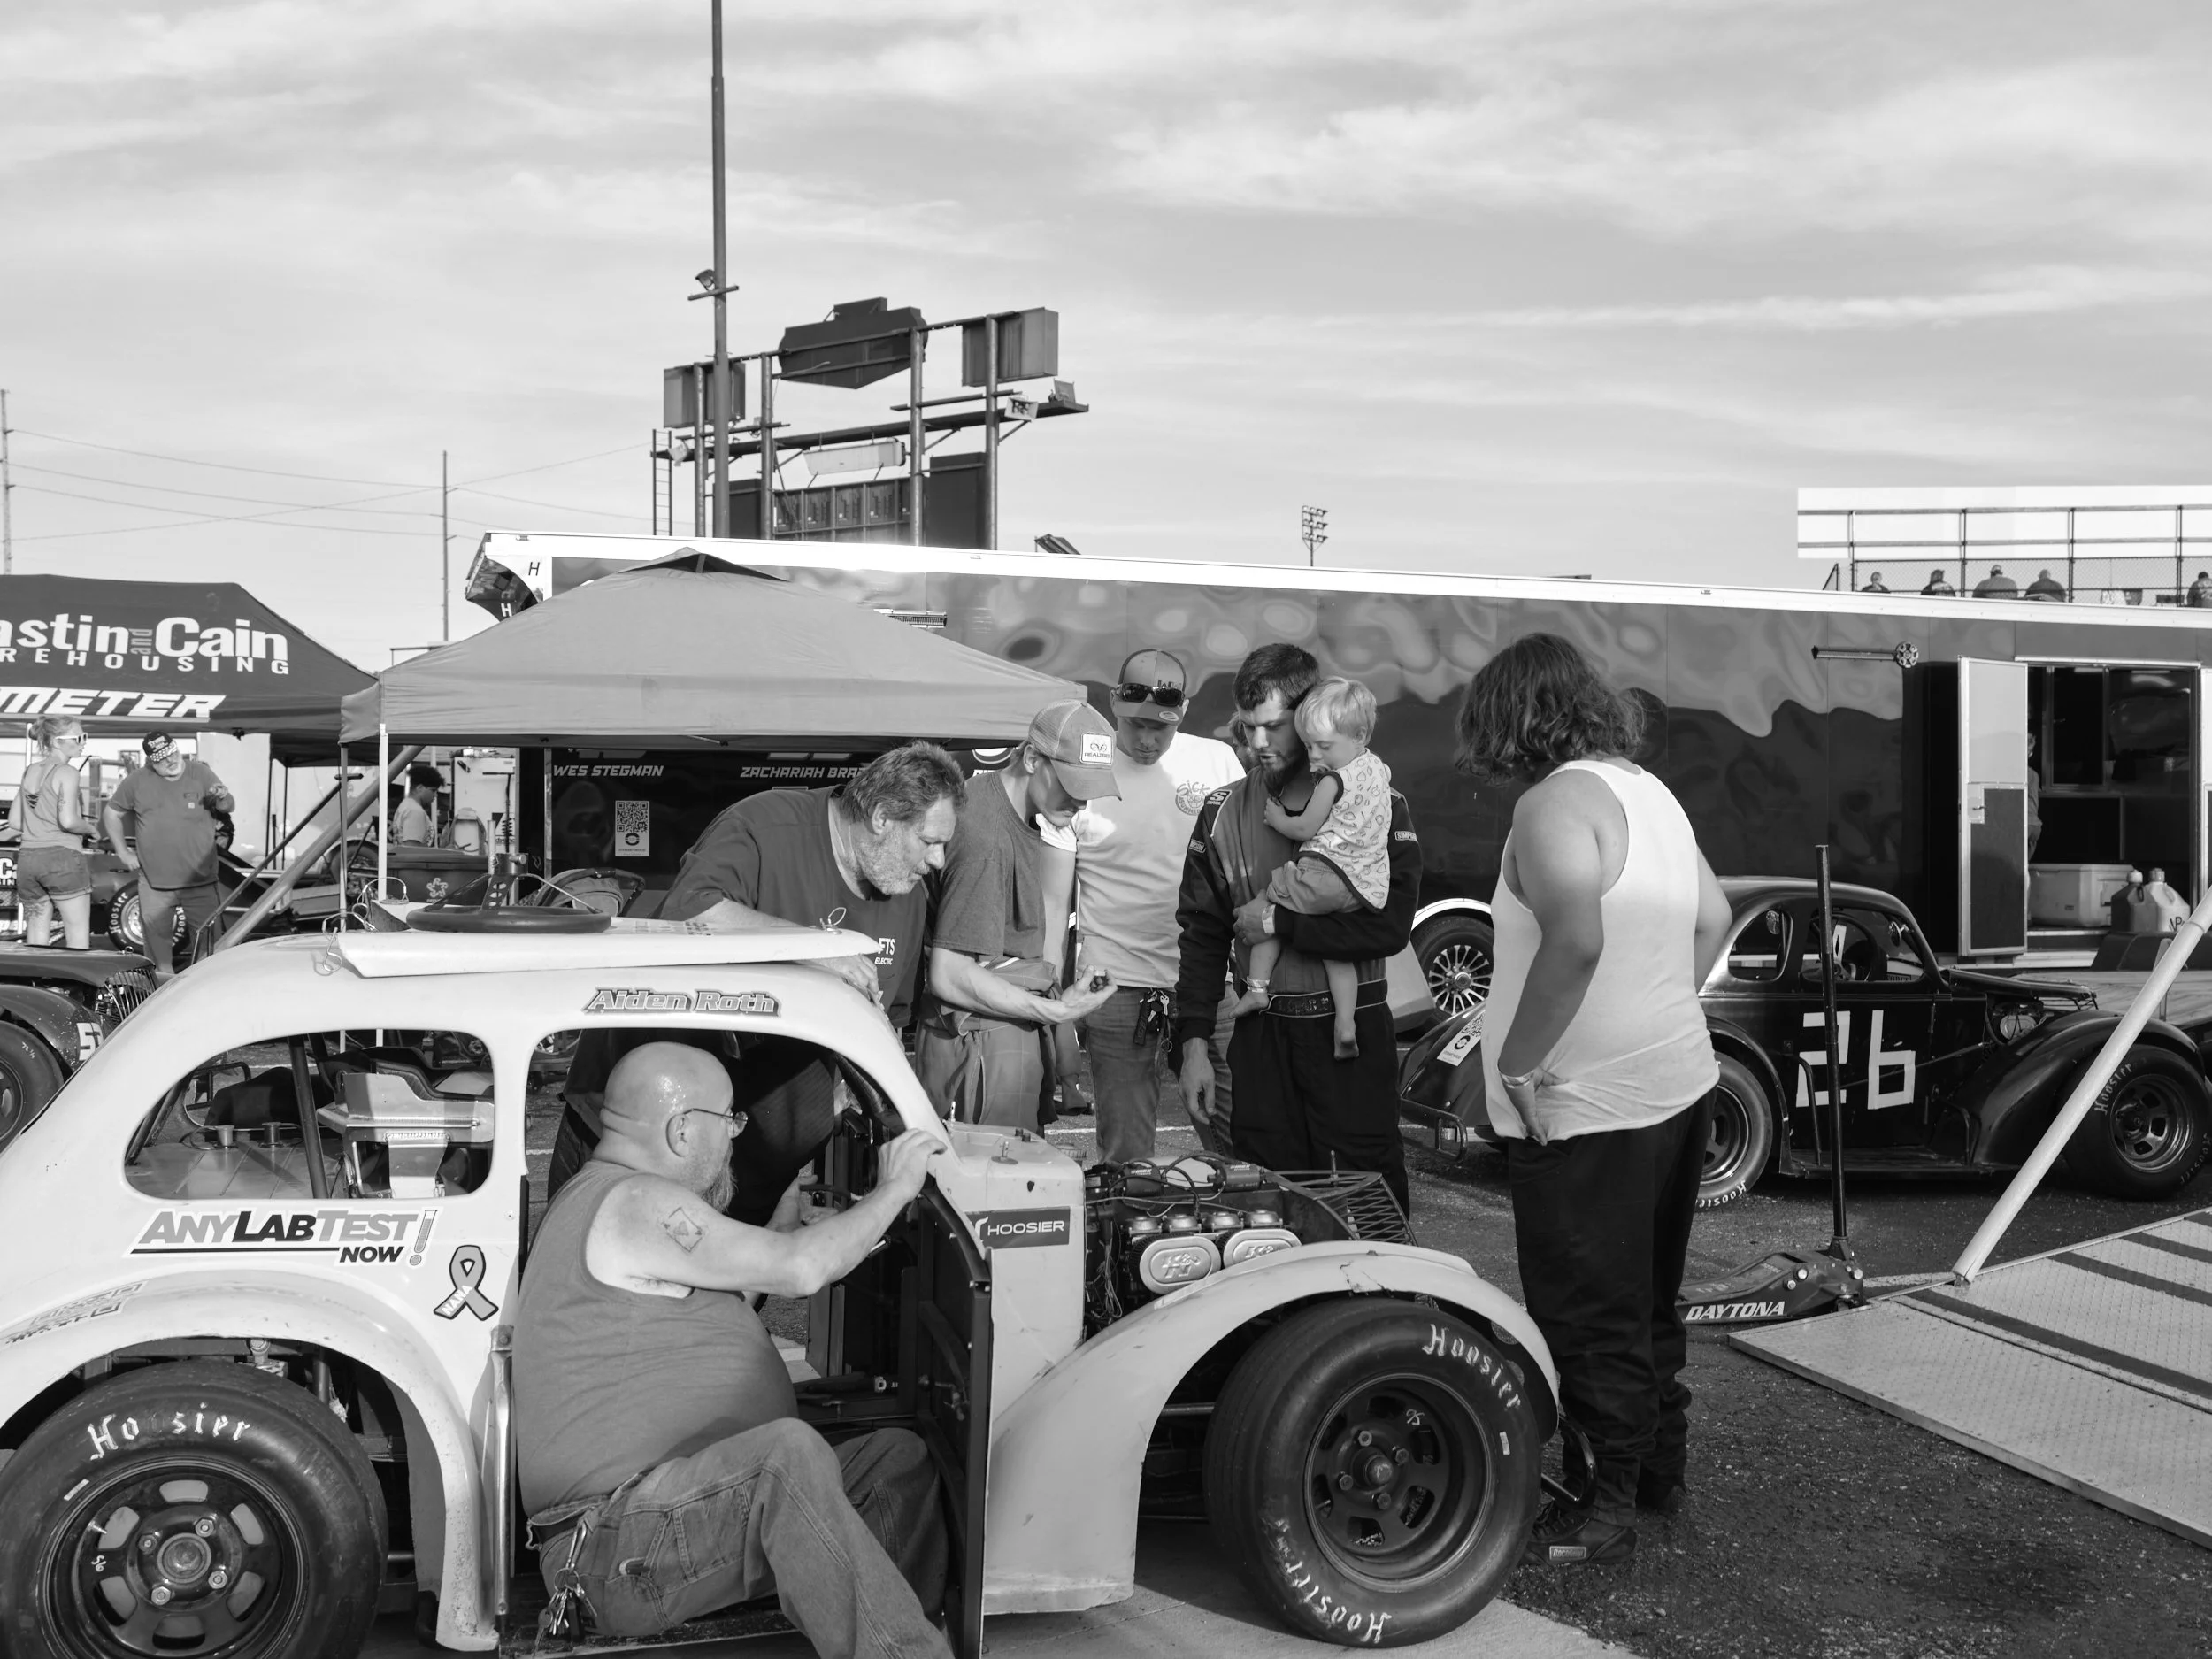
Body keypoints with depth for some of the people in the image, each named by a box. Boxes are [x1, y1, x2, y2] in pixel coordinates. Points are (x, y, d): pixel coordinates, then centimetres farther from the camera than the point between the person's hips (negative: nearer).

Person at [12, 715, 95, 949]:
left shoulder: (29, 772, 13)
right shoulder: (67, 772, -8)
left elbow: (16, 823, 13)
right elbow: (68, 821, -18)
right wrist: (90, 828, 1)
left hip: (28, 858, 7)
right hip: (62, 857, -7)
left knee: (36, 940, 10)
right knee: (78, 936, -3)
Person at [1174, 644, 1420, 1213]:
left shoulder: (1377, 806, -2)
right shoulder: (1224, 812, 6)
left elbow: (1390, 926, -13)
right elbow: (1201, 934, 6)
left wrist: (1280, 921, -13)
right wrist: (1195, 1044, -1)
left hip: (1353, 1036, -2)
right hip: (1262, 1037, 2)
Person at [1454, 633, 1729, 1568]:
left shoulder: (1554, 805, -19)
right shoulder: (1647, 790, 9)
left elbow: (1576, 940, -33)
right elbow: (1712, 920, 17)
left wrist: (1518, 1062, -24)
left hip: (1588, 1108, -9)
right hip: (1680, 1081, 9)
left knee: (1591, 1319, 3)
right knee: (1648, 1298, 23)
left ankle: (1602, 1510, 14)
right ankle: (1659, 1466, 37)